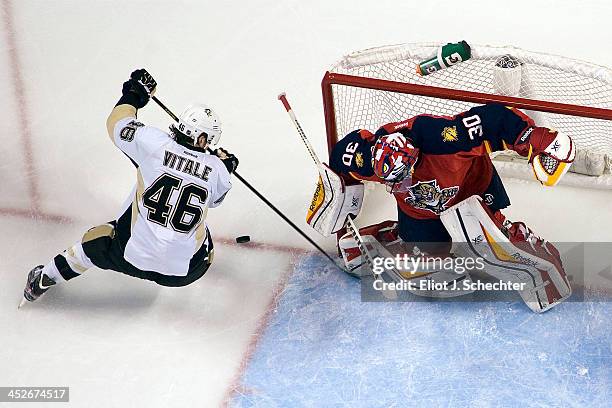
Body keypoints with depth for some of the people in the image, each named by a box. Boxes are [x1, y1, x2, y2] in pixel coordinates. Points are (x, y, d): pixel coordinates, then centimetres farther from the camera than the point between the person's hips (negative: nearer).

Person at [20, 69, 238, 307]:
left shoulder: (155, 143, -11)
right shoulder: (217, 169, -7)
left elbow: (117, 123, 5)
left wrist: (134, 93, 21)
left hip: (132, 256, 1)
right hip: (184, 273, -1)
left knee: (97, 239, 31)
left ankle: (44, 280, 45)